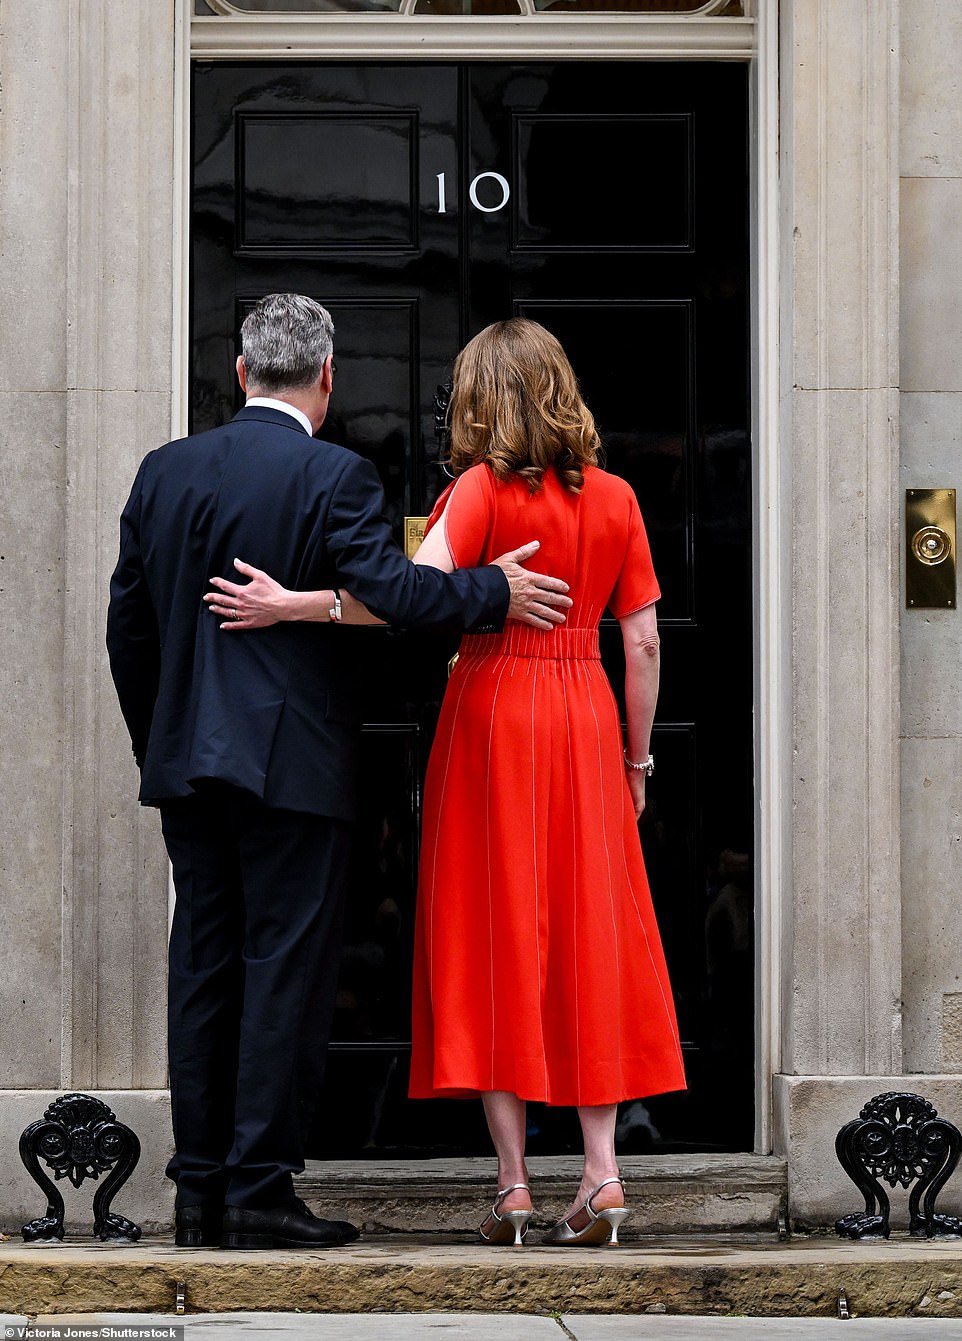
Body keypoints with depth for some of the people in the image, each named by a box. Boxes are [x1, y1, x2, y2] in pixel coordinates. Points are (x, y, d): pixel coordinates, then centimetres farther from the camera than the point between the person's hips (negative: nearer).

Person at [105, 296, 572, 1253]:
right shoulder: (334, 477, -10)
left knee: (202, 969, 9)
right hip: (292, 763, -5)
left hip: (185, 765, 6)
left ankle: (199, 1193, 12)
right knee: (284, 969, -1)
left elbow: (129, 626, 11)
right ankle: (260, 1192, -2)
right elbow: (386, 589, -21)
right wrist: (495, 591, -7)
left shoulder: (164, 471, 7)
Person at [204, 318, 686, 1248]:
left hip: (494, 711, -3)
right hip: (585, 716, 3)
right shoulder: (615, 499, 6)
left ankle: (513, 1183, -1)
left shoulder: (483, 487, -7)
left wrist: (288, 606, -21)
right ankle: (601, 1175, 1)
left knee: (495, 938, 1)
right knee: (587, 933, 6)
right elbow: (641, 642, 5)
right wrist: (637, 756, 14)